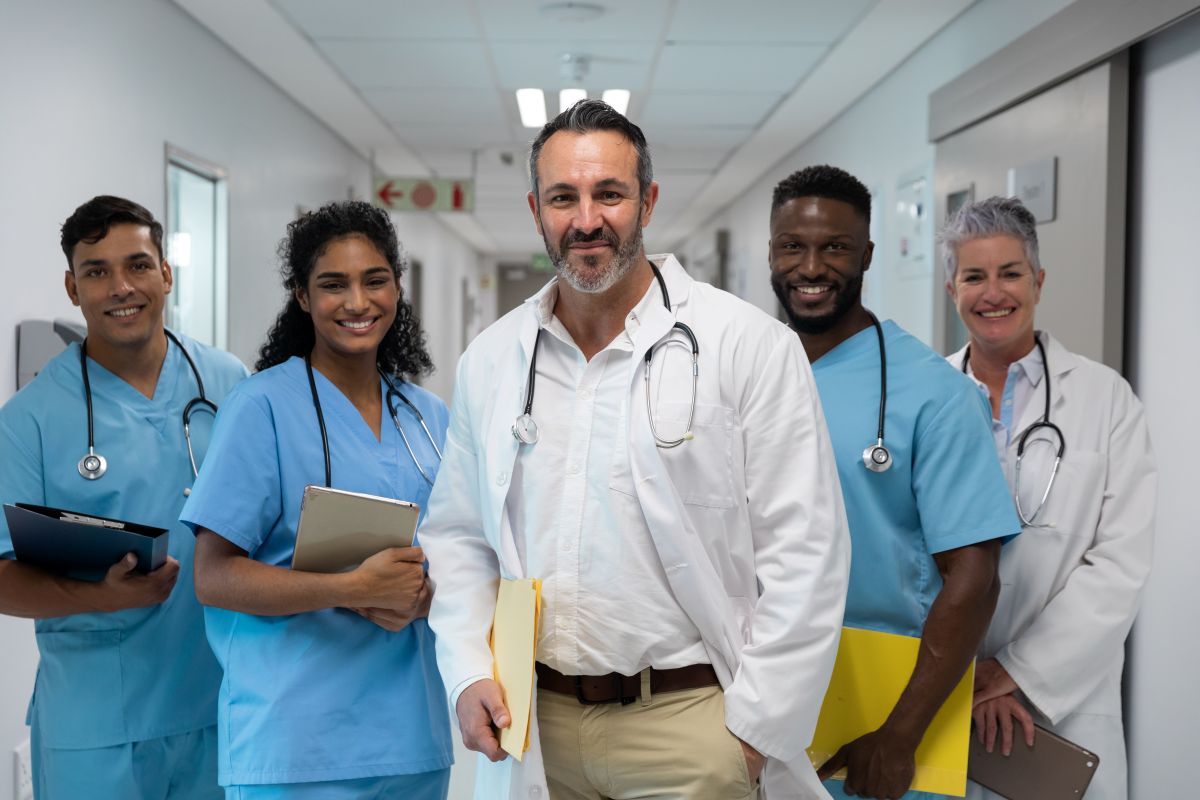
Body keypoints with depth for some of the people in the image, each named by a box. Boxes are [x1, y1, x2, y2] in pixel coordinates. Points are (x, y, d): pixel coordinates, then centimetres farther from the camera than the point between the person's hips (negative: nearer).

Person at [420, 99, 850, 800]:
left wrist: (757, 730, -10)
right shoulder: (491, 361, 6)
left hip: (690, 719, -4)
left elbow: (804, 553, -9)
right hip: (535, 723, 4)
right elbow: (459, 534, 14)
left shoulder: (752, 347, -8)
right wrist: (469, 673, 1)